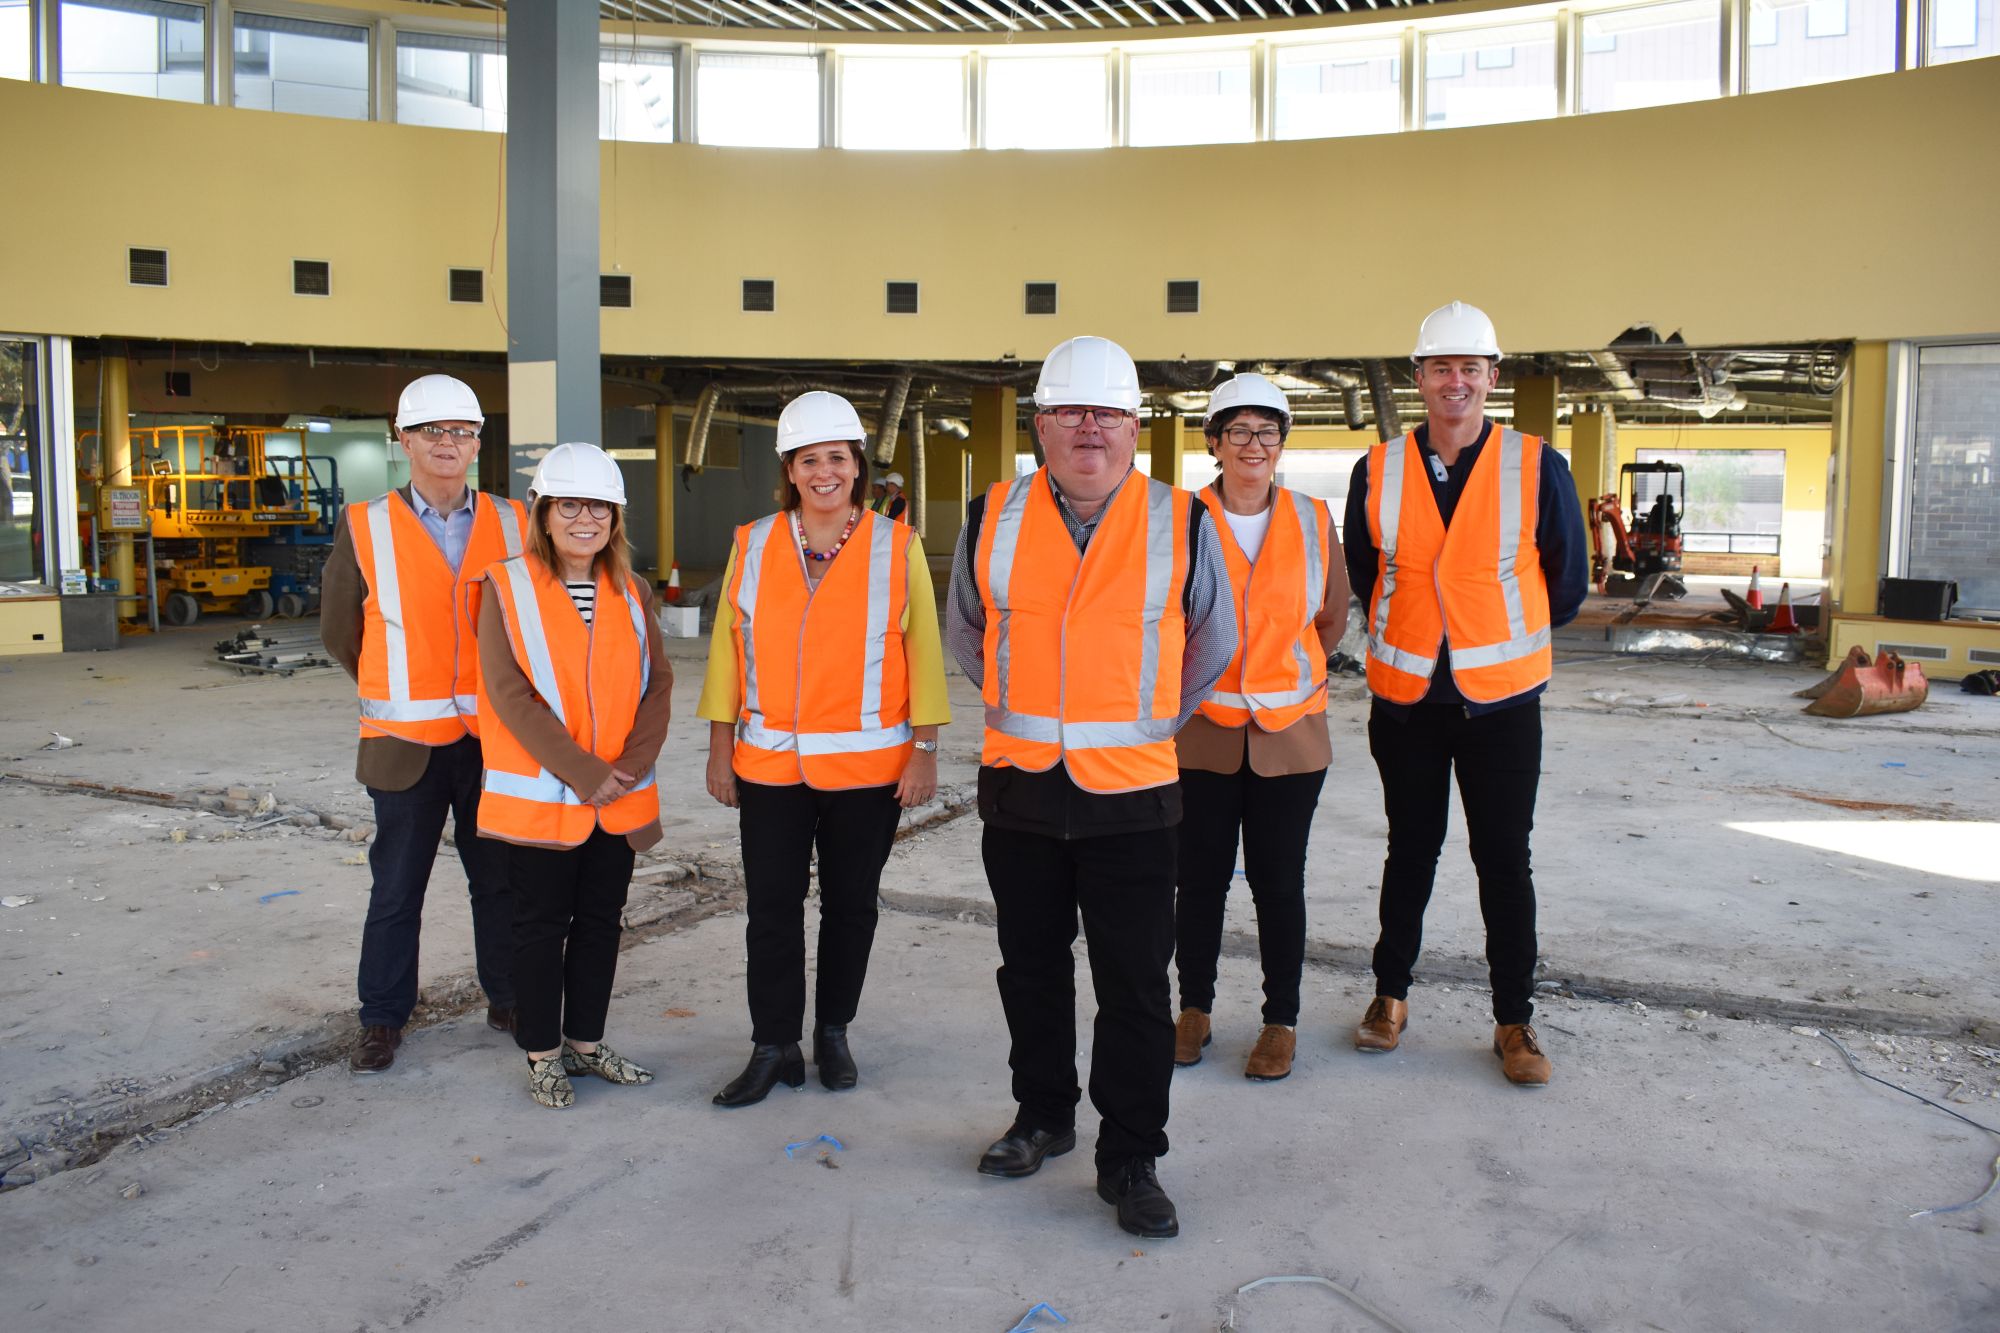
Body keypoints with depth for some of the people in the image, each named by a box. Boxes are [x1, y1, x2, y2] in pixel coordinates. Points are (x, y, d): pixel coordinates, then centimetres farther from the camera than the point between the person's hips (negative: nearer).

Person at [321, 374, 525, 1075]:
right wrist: (401, 692, 12)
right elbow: (340, 631, 9)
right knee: (396, 890, 8)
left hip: (496, 740, 1)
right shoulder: (363, 527, 1)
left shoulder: (514, 523, 4)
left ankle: (508, 1002, 25)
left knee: (501, 881, 10)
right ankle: (382, 1019, 21)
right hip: (407, 745, -1)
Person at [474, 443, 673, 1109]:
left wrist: (632, 765, -12)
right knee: (542, 924, 7)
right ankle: (543, 1053, 22)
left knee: (601, 920, 13)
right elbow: (510, 693, -14)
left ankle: (586, 1041, 29)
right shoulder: (507, 589, -7)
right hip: (540, 795, -4)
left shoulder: (631, 594, 6)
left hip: (620, 796, 4)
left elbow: (657, 681, 3)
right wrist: (583, 773, -18)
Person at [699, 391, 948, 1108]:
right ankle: (774, 1047, 18)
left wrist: (925, 748, -5)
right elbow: (727, 646, 7)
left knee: (851, 905, 11)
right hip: (769, 765, 1)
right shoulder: (752, 545, 5)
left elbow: (923, 651, -1)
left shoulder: (898, 547, -1)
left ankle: (833, 1033, 28)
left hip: (869, 766, -1)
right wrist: (720, 750, 4)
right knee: (772, 908, 4)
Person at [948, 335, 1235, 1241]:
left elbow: (1212, 643, 10)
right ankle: (1042, 1115, 35)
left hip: (1131, 792, -2)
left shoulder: (1182, 523, -3)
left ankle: (1130, 1159, 17)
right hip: (1019, 788, 2)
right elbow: (967, 634, 16)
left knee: (1135, 986, 2)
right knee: (1030, 967, 15)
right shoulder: (992, 520, 1)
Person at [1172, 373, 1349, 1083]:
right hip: (1202, 731, 0)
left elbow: (1332, 617, 14)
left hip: (1288, 732, 1)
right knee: (1201, 878, 7)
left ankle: (1282, 1021, 21)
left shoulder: (1313, 520, 2)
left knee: (1278, 881, 7)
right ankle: (1194, 1009, 26)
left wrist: (1289, 672, 12)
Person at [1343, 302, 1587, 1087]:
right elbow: (1361, 577, 12)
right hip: (1405, 698, 1)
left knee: (1504, 861, 6)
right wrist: (1420, 631, 11)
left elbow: (1565, 586, 5)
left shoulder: (1537, 468, -5)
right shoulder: (1378, 471, -1)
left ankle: (1514, 1021, 19)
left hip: (1500, 700, -1)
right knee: (1410, 850, 14)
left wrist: (1497, 637, 10)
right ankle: (1390, 994, 28)